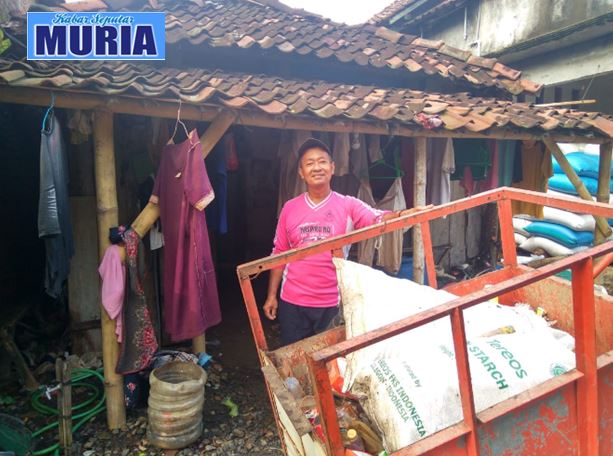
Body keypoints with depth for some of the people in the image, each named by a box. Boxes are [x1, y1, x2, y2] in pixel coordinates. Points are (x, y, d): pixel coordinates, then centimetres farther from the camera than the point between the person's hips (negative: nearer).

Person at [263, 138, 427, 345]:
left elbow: (378, 219, -21)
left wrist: (401, 215, -43)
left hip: (332, 303, -1)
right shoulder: (290, 208, 2)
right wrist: (271, 295, 6)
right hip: (292, 302, 1)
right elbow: (279, 253, 7)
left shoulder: (348, 205, -4)